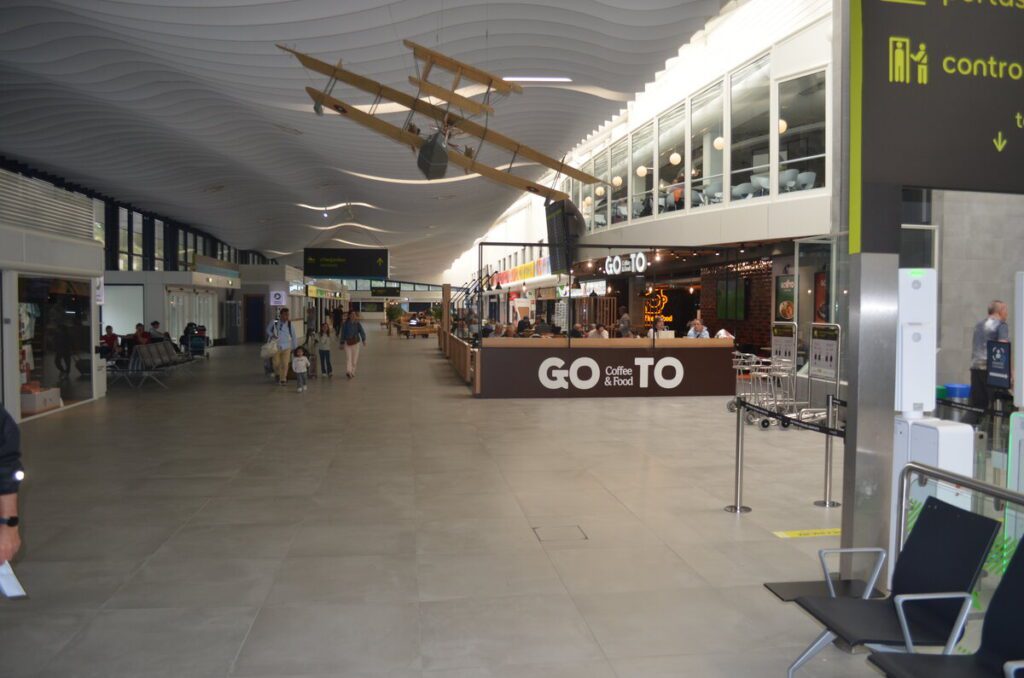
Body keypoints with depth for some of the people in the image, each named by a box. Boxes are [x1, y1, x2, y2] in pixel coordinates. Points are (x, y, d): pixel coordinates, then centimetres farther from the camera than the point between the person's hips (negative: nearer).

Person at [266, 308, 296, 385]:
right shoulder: (274, 323, -10)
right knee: (276, 364, 5)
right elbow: (268, 329, 8)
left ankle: (283, 379, 11)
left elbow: (293, 336, 3)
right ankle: (278, 375, 35)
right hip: (276, 347, 0)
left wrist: (294, 347, 7)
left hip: (286, 347, 0)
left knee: (285, 364, -4)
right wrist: (272, 335, -12)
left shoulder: (289, 324, -7)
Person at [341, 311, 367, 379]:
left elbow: (362, 332, -9)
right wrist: (342, 342, 7)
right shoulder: (345, 324, 1)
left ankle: (352, 372, 19)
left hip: (355, 343, 1)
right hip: (347, 342, -1)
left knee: (354, 359, 6)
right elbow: (343, 333, 6)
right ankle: (348, 372, -23)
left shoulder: (358, 324, 3)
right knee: (348, 358, -12)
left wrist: (364, 340, -24)